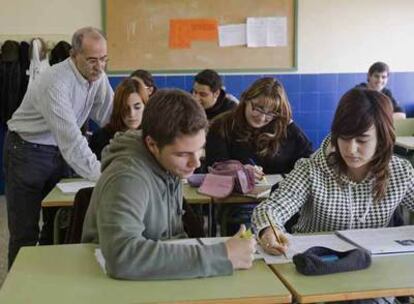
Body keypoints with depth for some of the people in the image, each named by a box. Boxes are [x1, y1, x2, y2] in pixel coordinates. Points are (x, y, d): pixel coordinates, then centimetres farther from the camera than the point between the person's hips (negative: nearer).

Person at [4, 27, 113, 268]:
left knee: (57, 224, 14)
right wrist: (100, 175, -41)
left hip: (60, 152, 7)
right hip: (28, 151, -7)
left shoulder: (98, 77, -7)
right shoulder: (56, 83, -29)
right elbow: (70, 138, -36)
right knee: (26, 232, -1)